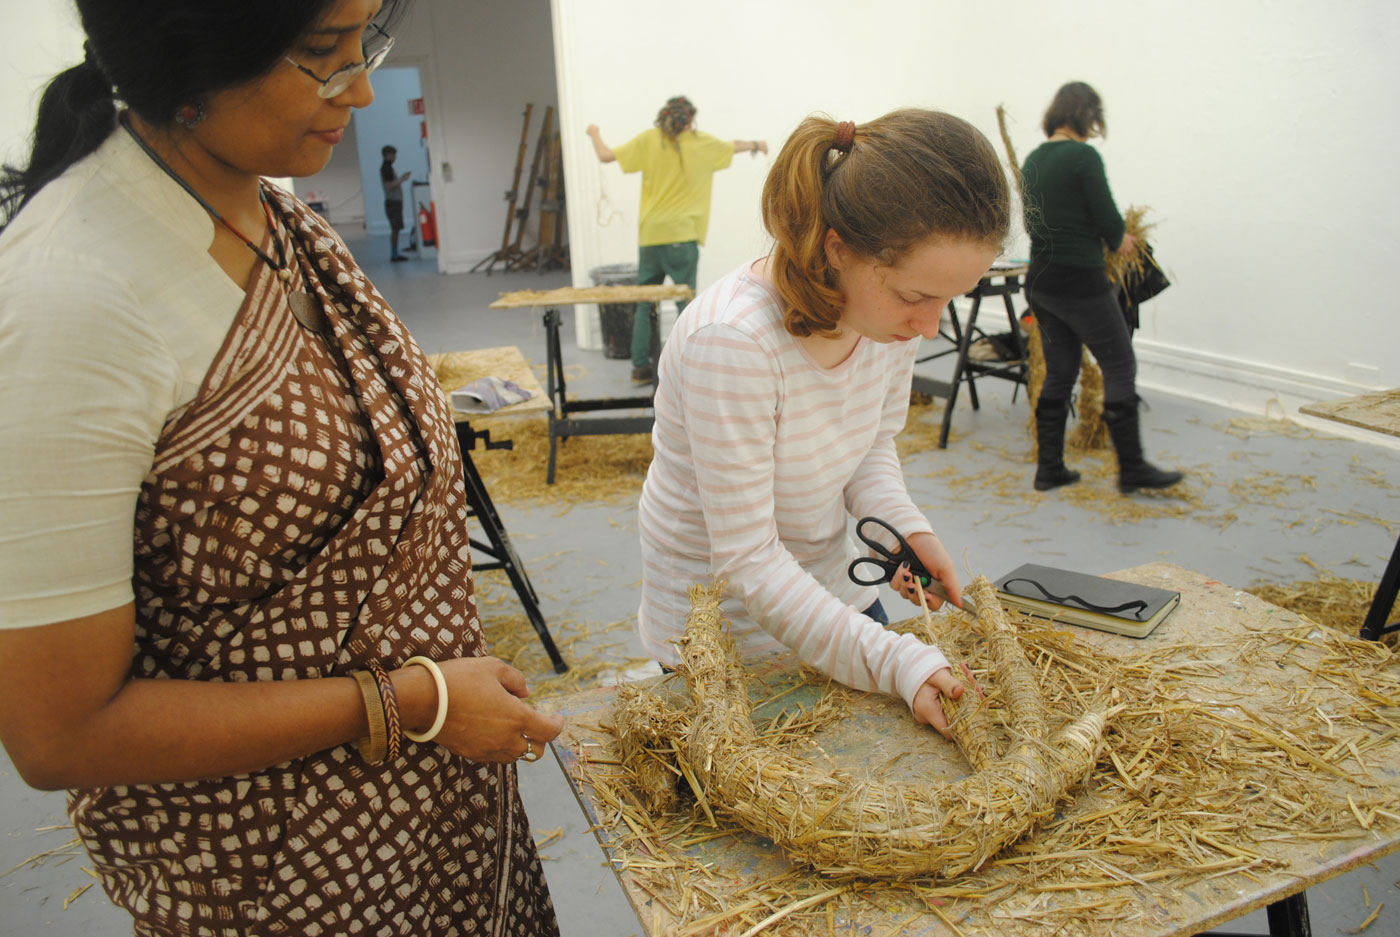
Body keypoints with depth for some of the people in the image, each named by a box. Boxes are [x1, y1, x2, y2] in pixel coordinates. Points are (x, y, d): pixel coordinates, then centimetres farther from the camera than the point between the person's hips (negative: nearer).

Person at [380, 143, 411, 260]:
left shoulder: (387, 167, 18)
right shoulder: (386, 168, -12)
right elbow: (389, 185, -20)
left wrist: (402, 178, 24)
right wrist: (402, 180, -17)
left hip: (395, 202, 10)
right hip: (393, 202, -10)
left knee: (395, 229, 10)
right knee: (395, 229, -10)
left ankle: (395, 254, 12)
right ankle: (394, 254, -9)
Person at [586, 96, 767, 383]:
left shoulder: (648, 140, 4)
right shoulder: (703, 143, 5)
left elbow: (606, 155, 4)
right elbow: (734, 146, 23)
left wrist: (594, 133, 25)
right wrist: (756, 144, 44)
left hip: (650, 235, 2)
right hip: (682, 237, -2)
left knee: (645, 304, 10)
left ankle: (640, 367, 12)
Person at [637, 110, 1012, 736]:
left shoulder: (892, 308, -14)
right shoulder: (730, 340, -35)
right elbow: (747, 560, -30)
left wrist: (904, 524, -16)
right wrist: (897, 660, -35)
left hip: (831, 587, 7)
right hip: (723, 623, -6)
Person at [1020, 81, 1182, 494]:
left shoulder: (1033, 159, 9)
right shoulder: (1083, 155, -14)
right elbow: (1108, 220, -15)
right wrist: (1120, 240, 9)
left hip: (1040, 279, 8)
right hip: (1080, 282, -8)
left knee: (1059, 373, 14)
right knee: (1120, 368, 4)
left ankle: (1049, 468, 16)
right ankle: (1131, 468, 11)